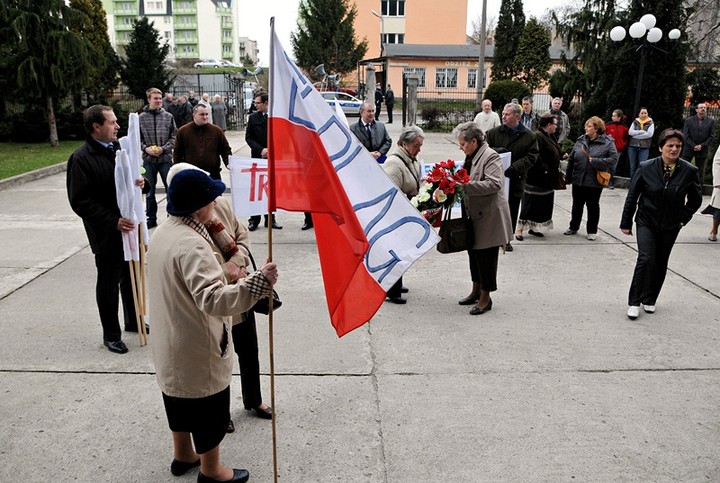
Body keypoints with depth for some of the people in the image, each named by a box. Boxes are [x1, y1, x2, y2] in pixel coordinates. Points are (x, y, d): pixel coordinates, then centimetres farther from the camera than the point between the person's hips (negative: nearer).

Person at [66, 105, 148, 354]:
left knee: (131, 276, 19)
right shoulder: (81, 159, -14)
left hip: (129, 224, 7)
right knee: (109, 283, 7)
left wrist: (139, 182, -5)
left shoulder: (119, 148, 6)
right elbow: (80, 202, -17)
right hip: (106, 233, -6)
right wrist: (113, 221, -25)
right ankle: (110, 334, 22)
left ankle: (133, 321, 38)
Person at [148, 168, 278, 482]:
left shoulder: (162, 233, 1)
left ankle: (183, 455, 46)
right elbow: (213, 300, -40)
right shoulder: (192, 245, -30)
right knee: (209, 409, 11)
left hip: (171, 343, 9)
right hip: (198, 348, -9)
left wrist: (222, 269, 20)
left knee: (181, 400, 26)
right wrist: (258, 282, -46)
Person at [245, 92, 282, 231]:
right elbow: (248, 137, 3)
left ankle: (270, 218, 16)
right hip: (257, 158, 1)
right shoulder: (253, 117, 5)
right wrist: (261, 150, -11)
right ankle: (254, 220, 9)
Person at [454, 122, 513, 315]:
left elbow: (494, 184, -27)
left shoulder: (490, 157, -16)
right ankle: (476, 291, 32)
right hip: (474, 215, 9)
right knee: (474, 253, 17)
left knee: (486, 255, 0)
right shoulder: (471, 156, 12)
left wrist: (466, 186, -30)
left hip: (488, 217, -9)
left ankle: (485, 297, 12)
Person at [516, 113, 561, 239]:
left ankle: (533, 228, 21)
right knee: (531, 203, -5)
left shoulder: (550, 137, 13)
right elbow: (536, 157, -25)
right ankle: (520, 229, 3)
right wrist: (544, 169, -23)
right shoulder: (537, 137, -18)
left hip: (548, 179, 10)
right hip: (537, 178, -10)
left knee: (544, 204, 12)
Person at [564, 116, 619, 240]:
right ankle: (573, 227, 30)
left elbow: (613, 159, -15)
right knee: (577, 204, 16)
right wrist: (568, 176, 5)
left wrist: (595, 161, -21)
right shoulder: (580, 140, 4)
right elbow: (571, 159, 6)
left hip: (595, 182, -4)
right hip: (578, 180, 4)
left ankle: (592, 231, 19)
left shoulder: (607, 142, -8)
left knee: (593, 206, 8)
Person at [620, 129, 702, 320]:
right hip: (646, 223, -2)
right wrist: (626, 222, 1)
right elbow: (632, 196, -3)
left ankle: (650, 300, 27)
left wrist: (683, 219, -1)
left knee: (661, 264, 11)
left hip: (670, 227, 2)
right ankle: (634, 302, -4)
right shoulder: (646, 168, -12)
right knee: (646, 259, -15)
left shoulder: (690, 171, -9)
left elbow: (696, 199, 7)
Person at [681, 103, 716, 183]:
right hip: (689, 149, -1)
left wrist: (702, 145, -11)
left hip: (702, 150, 1)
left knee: (700, 171, 5)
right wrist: (693, 146, -13)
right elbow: (685, 136, -4)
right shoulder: (688, 120, 0)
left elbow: (711, 136, 1)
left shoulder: (711, 121, 4)